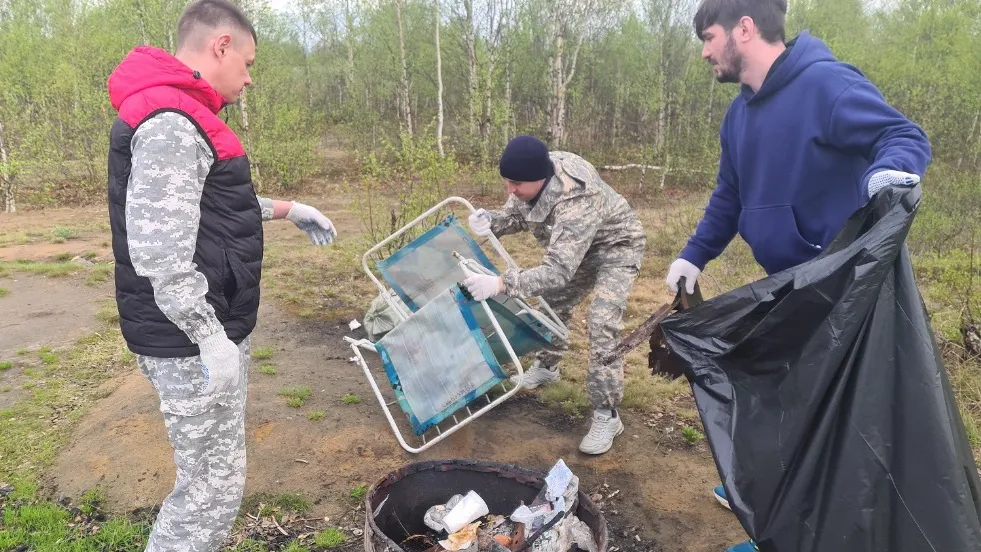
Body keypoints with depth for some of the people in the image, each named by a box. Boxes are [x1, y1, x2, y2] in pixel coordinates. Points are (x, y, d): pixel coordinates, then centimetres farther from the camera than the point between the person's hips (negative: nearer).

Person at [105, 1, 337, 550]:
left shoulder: (183, 117, 14)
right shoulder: (168, 123, -20)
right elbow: (158, 249, -27)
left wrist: (286, 209, 26)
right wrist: (209, 337, -24)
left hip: (214, 326, 11)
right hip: (192, 340, -11)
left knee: (215, 471, 20)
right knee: (215, 483, -1)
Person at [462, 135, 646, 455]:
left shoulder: (576, 200, -44)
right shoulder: (533, 178, -21)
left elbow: (559, 270, -49)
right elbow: (516, 216, -5)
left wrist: (502, 283, -58)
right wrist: (491, 221, -28)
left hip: (616, 247, -8)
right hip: (574, 248, 8)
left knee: (601, 323, -21)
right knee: (553, 304, 19)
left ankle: (606, 415, -10)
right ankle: (547, 366, 45)